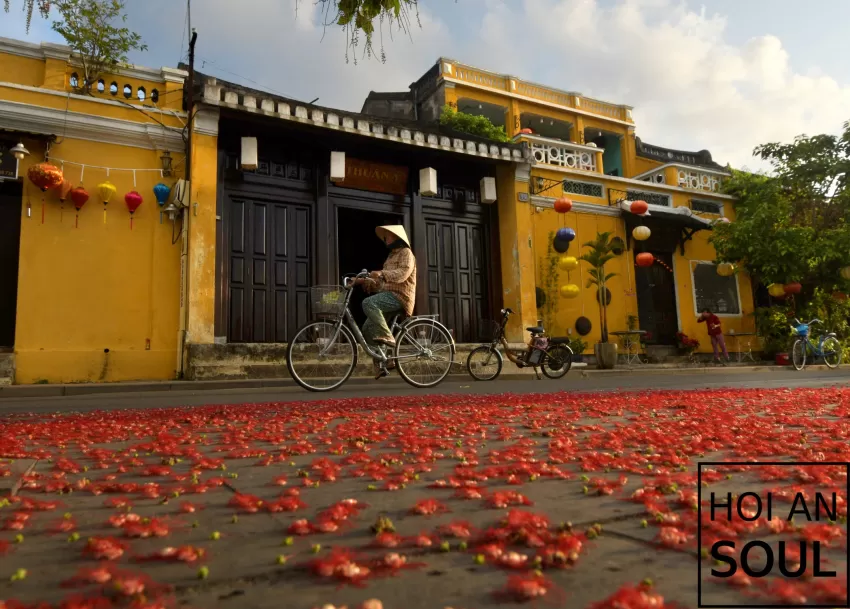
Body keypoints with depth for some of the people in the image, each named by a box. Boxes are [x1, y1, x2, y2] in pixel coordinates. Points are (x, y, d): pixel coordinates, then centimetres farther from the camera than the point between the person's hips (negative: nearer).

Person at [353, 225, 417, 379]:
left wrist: (382, 273, -33)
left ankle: (388, 339, -29)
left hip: (399, 296, -9)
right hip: (388, 295, 9)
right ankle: (381, 366, 1)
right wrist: (364, 281, 8)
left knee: (368, 303, -32)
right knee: (368, 329, 0)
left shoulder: (406, 253, 1)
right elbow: (381, 282, 22)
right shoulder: (391, 256, 29)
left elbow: (402, 273, -20)